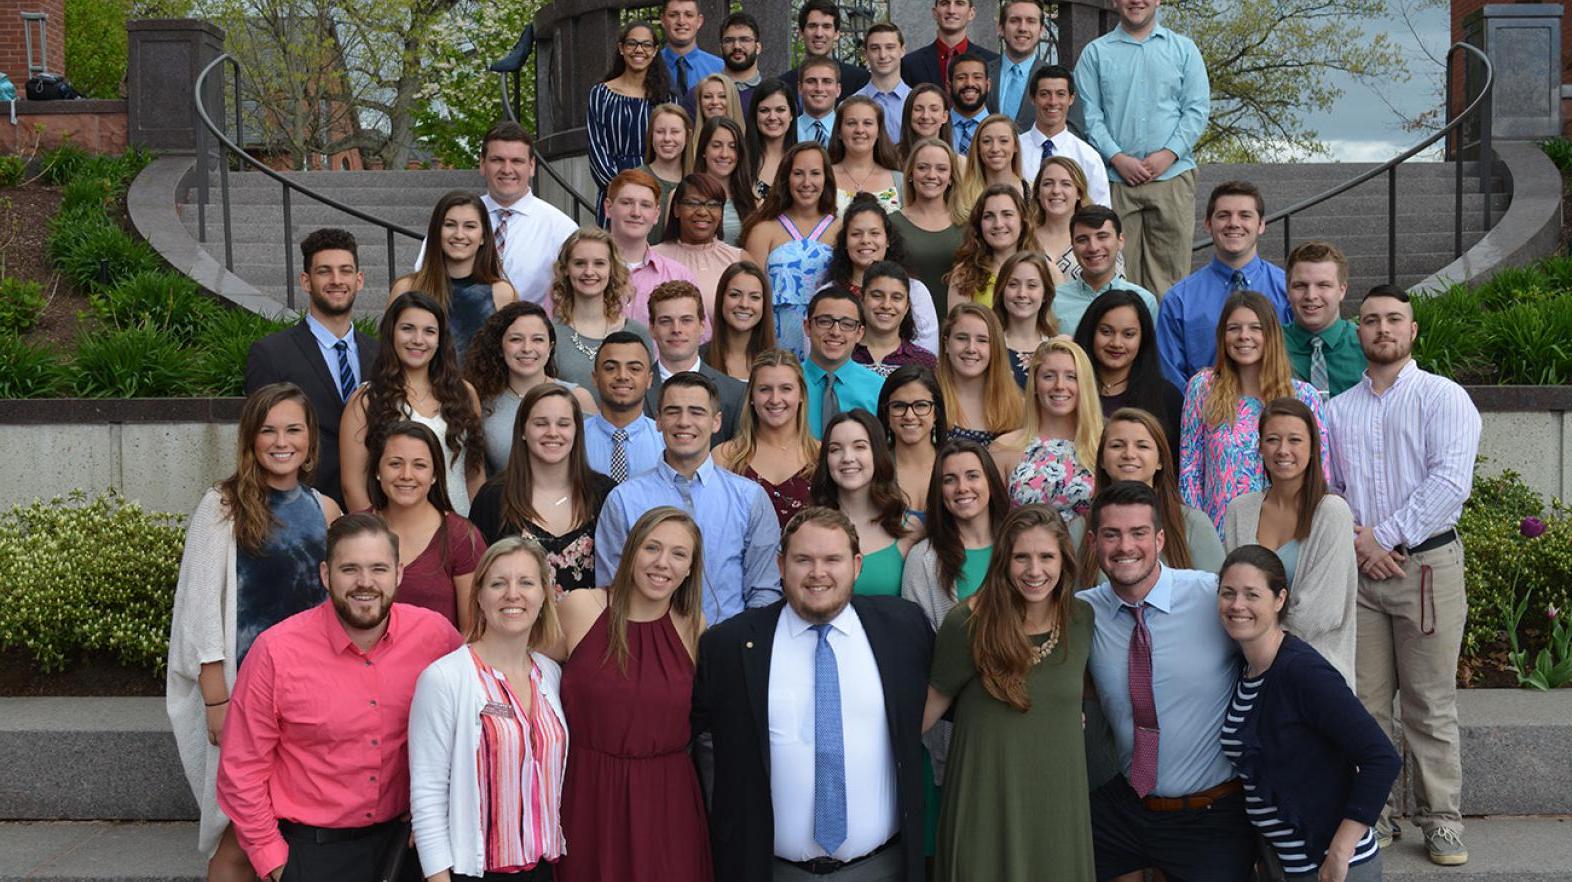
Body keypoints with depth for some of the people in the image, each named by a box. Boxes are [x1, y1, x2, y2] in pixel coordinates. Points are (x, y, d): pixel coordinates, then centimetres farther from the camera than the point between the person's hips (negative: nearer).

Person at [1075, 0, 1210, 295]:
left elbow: (1197, 110, 5)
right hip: (1116, 179, -1)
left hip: (1172, 175, 1)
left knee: (1171, 271, -1)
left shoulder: (1184, 49, 11)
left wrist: (1169, 154, -8)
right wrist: (1117, 158, -10)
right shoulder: (1095, 53, 9)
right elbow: (1089, 115, 2)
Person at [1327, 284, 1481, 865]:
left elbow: (1450, 483, -11)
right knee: (1363, 702, 4)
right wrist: (1355, 542, -6)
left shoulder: (1444, 397, 1)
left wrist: (1386, 537, -12)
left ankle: (1440, 819, 11)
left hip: (1425, 564, -3)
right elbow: (1324, 488, 11)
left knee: (1430, 703, 1)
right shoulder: (1338, 409, 14)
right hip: (1357, 570, 3)